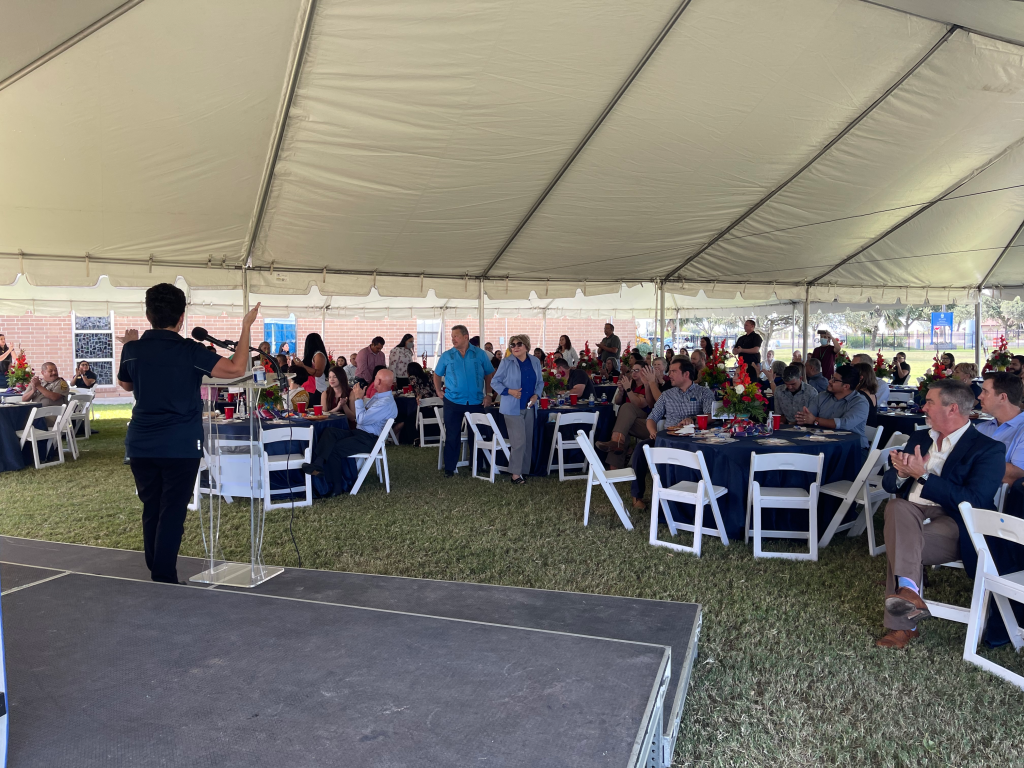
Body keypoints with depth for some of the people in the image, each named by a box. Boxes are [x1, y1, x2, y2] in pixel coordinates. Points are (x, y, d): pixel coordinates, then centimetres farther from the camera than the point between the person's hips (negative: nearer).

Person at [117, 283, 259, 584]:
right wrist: (246, 327, -8)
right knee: (172, 514, 0)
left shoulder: (132, 349, 2)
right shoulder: (190, 351, -12)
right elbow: (236, 369, -17)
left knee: (151, 510, 15)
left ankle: (155, 575, 26)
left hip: (140, 446, 5)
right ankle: (164, 580, 1)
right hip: (180, 447, -5)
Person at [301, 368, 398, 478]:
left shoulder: (386, 403, -20)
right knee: (328, 432, -11)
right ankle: (318, 464, -26)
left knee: (334, 448, -19)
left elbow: (362, 419, -22)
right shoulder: (378, 396, 15)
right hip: (359, 432, 10)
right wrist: (358, 396, 15)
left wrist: (359, 398, -11)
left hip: (369, 439, -10)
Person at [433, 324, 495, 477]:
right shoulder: (446, 356, 2)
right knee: (452, 436, 2)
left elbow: (489, 374, 8)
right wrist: (438, 390, 3)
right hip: (453, 402, -1)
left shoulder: (480, 354, 2)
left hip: (476, 402, 1)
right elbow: (437, 374, 14)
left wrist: (488, 395, 2)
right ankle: (449, 468, 10)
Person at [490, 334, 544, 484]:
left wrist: (536, 395, -4)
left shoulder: (535, 362, 7)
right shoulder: (506, 362, -6)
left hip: (529, 408, 5)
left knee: (527, 441, 10)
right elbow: (495, 382, -3)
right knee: (519, 441, -12)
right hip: (512, 408, -5)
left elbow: (540, 382, 15)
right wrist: (509, 391, -17)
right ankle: (515, 474, -3)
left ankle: (523, 470, 21)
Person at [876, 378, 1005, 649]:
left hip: (952, 524, -5)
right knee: (896, 506, -29)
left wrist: (922, 476, -17)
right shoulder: (919, 437, 19)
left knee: (900, 544, -31)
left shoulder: (988, 449, -2)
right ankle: (907, 590, -35)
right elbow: (888, 483, 16)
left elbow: (973, 501, -16)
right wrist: (902, 473, -8)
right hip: (910, 515, 5)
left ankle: (901, 625, -26)